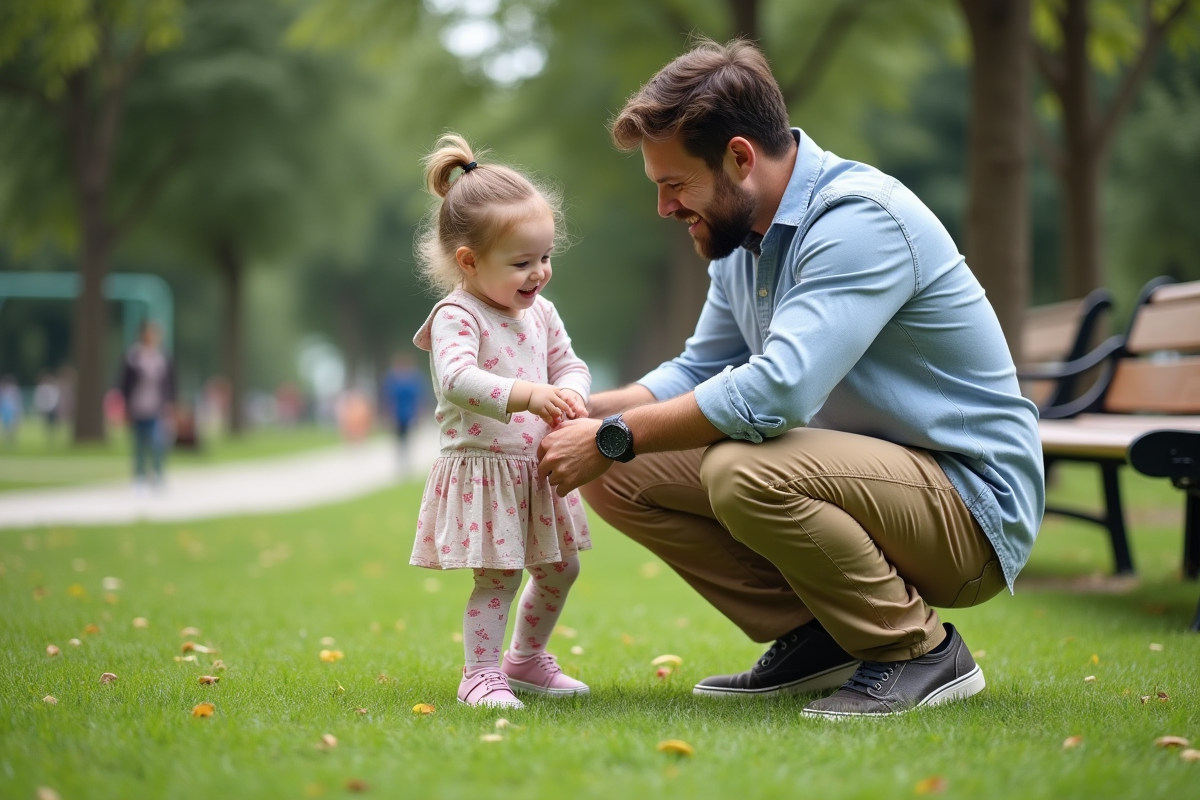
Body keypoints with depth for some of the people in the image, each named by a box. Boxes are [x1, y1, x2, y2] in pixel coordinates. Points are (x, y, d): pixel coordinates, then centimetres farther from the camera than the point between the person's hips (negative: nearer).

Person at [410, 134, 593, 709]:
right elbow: (456, 379, -32)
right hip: (482, 469, -8)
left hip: (537, 468, 8)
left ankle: (526, 660, 34)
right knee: (499, 575, -9)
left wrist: (569, 396, -14)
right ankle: (481, 675, 4)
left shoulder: (541, 313, 7)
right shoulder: (457, 316, -17)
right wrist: (528, 395, -44)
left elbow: (569, 365, 11)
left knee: (559, 568, 17)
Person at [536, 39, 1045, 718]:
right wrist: (585, 411, -1)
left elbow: (778, 389, -33)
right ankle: (813, 637, 5)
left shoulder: (861, 216, -23)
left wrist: (613, 437, -23)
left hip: (971, 509, -9)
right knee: (619, 478, -1)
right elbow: (700, 370, 17)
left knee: (743, 472, -34)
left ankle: (921, 652, -13)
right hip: (867, 475, 9)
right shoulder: (743, 234, 6)